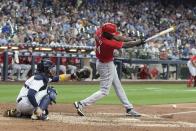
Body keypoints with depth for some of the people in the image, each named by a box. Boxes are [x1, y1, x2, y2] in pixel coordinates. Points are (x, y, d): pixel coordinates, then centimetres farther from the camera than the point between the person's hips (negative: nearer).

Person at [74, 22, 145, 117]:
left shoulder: (98, 33, -17)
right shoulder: (108, 43, -37)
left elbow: (117, 37, -5)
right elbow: (125, 45, -24)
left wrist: (133, 40, -11)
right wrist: (138, 42, -9)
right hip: (106, 66, -10)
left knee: (118, 86, 18)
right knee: (104, 91, 0)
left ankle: (129, 108, 29)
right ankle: (81, 104, -2)